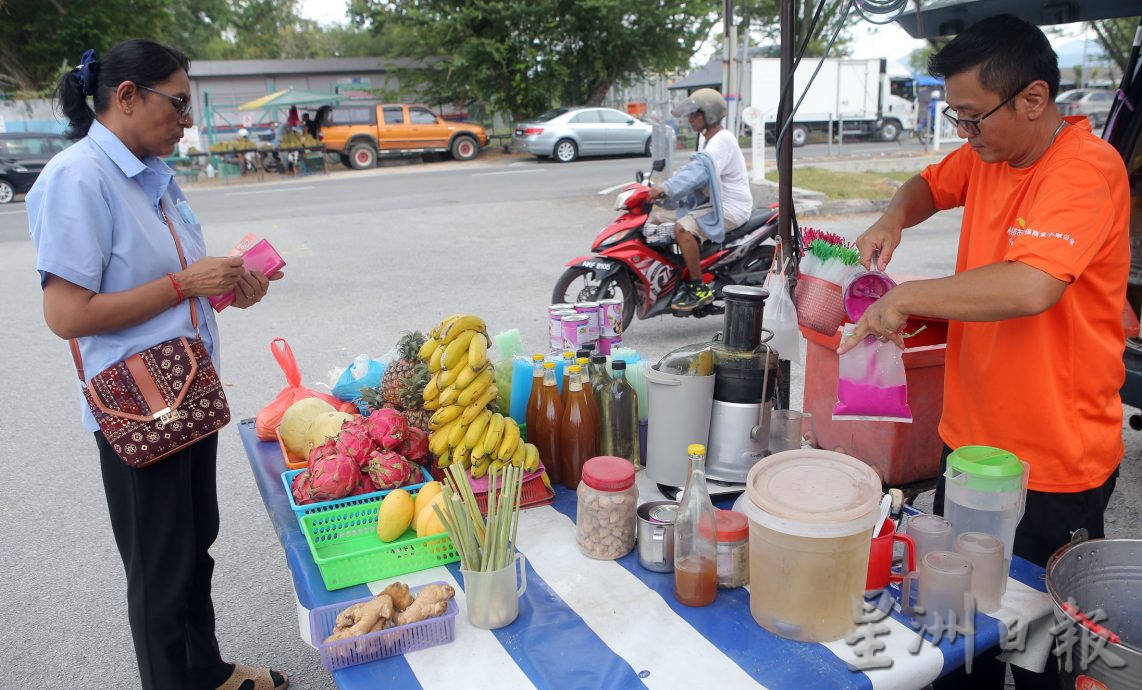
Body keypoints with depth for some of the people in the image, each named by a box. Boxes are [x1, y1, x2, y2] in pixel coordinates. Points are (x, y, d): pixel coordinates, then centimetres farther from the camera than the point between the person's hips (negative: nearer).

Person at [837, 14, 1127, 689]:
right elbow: (932, 184, 23)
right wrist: (894, 218, 0)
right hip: (970, 440, 7)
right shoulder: (987, 153, 3)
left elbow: (1031, 286, -38)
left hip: (1055, 467, -7)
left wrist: (907, 297, -27)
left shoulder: (1087, 169, -22)